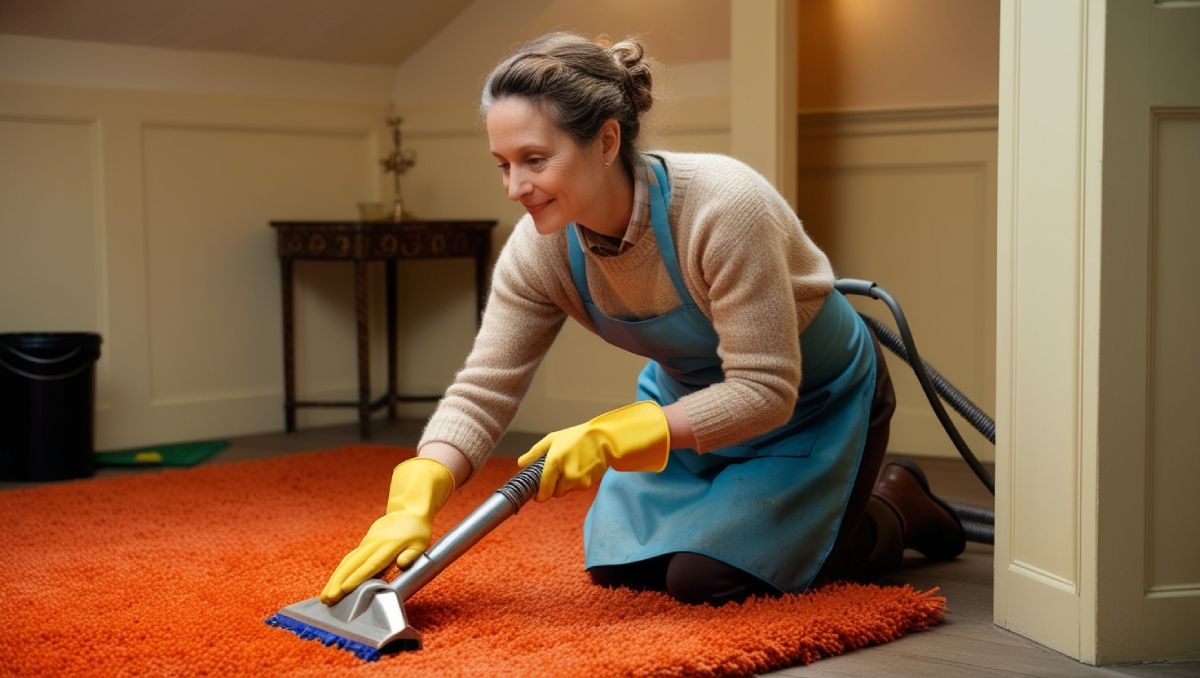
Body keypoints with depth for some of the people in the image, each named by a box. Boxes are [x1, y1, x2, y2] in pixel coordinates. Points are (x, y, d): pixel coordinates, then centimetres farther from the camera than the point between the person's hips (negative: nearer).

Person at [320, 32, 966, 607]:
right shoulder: (538, 248, -20)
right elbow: (481, 390, -18)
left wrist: (611, 437, -38)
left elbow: (765, 390, -34)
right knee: (617, 565, 1)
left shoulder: (724, 207, -38)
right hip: (691, 391, 6)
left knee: (705, 578, -12)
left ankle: (897, 506, 13)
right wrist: (413, 504, -33)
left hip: (816, 401, -5)